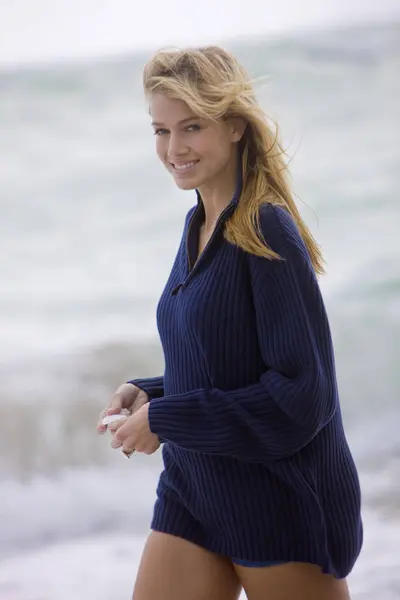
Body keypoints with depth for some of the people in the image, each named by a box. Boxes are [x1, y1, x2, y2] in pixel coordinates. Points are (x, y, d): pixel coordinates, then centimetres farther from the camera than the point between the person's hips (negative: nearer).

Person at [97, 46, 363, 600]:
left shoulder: (268, 232, -17)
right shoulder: (200, 225, 8)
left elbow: (301, 396, -21)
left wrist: (165, 420, -17)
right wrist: (148, 394, 0)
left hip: (283, 501, -7)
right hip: (192, 489, 7)